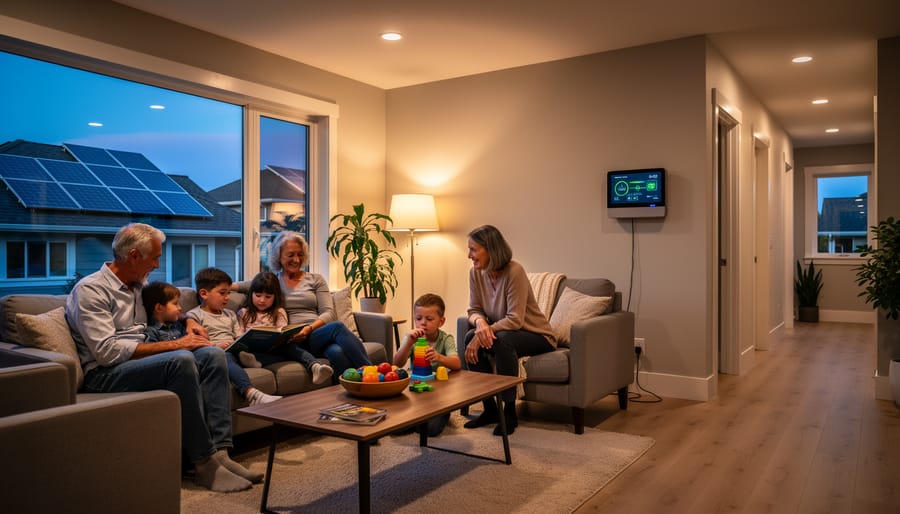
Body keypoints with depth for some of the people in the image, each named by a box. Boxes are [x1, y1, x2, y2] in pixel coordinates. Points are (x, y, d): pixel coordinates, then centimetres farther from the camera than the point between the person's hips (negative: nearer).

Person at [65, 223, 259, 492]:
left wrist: (189, 322, 13)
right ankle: (204, 463, -27)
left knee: (212, 354, -15)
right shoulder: (90, 289, -9)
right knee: (181, 360, -33)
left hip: (140, 360, 8)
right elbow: (107, 351, -19)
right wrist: (173, 345, -20)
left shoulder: (139, 285, 16)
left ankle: (219, 452, -22)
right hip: (104, 374, -8)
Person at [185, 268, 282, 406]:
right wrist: (217, 348, -18)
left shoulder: (230, 314, 30)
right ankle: (250, 392, -62)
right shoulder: (195, 315, 9)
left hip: (235, 352, 6)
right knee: (226, 357, -40)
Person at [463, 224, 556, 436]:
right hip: (503, 332, 6)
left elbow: (515, 320, -28)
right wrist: (480, 322, -25)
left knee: (502, 340, -35)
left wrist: (483, 334, -31)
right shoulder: (476, 273, -6)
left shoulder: (514, 272, -26)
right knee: (470, 337, -20)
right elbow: (474, 310, -1)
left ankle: (509, 412, -19)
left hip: (537, 336, -6)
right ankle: (490, 409, -7)